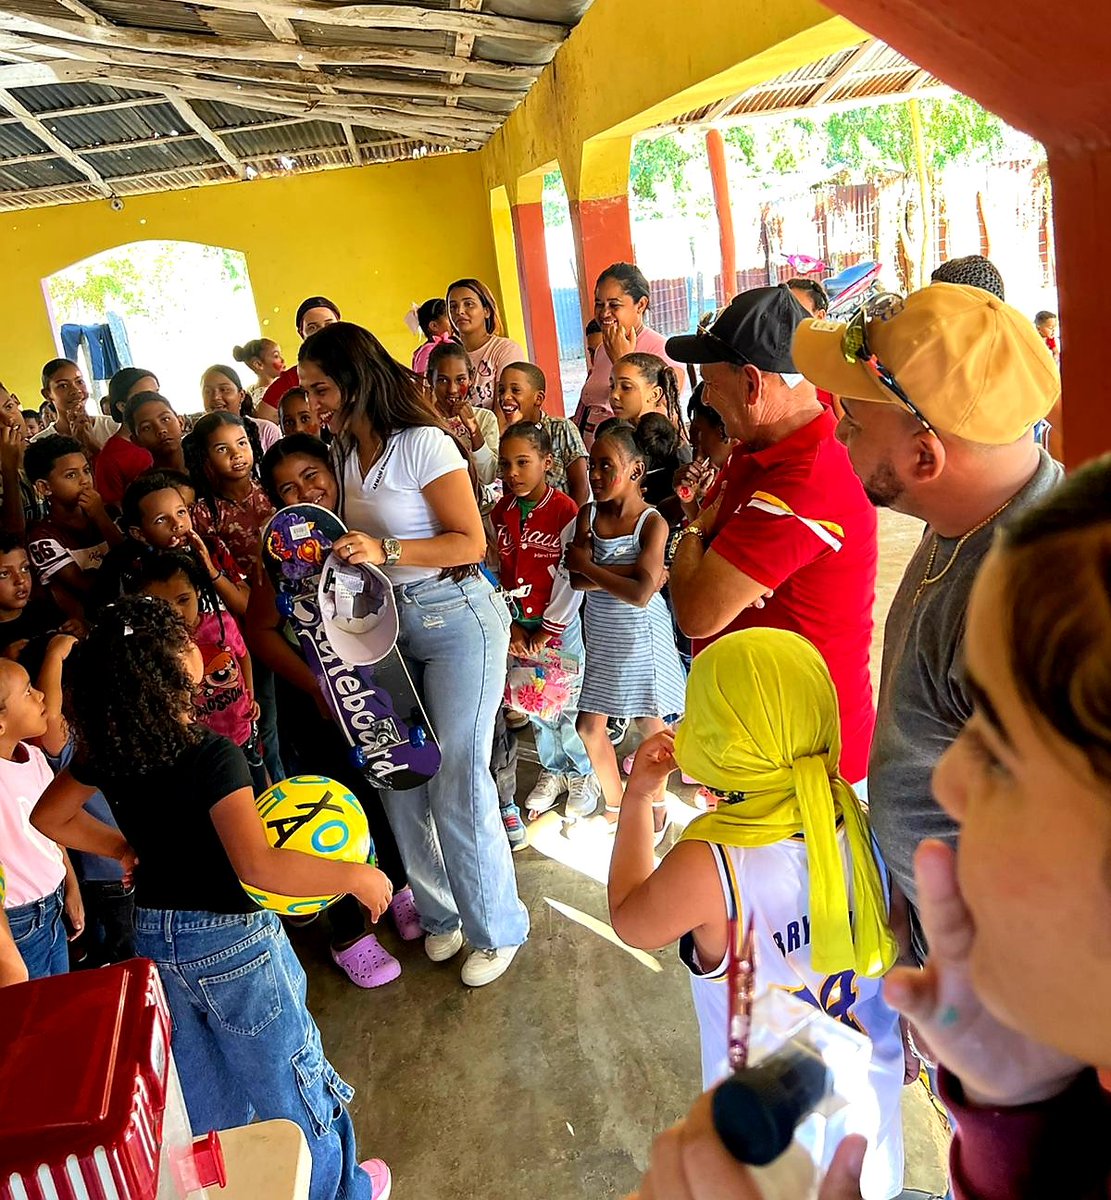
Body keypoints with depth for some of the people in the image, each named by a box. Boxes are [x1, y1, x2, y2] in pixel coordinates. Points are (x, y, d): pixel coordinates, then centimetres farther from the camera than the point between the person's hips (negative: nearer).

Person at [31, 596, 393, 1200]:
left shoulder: (106, 751, -7)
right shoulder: (211, 755, -28)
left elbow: (48, 816, 11)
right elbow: (259, 866, -37)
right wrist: (357, 876, -29)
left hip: (156, 937, 6)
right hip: (232, 943, -6)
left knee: (200, 1085, 26)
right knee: (287, 1075, 17)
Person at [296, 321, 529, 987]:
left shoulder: (424, 444, -14)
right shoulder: (349, 450, 10)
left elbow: (471, 542, -16)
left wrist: (386, 550, -25)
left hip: (456, 618, -7)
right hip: (388, 622, 8)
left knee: (457, 781, -2)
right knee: (398, 777, 8)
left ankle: (497, 928, 17)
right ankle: (440, 912, 29)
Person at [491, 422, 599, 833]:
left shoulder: (566, 511, -11)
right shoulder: (499, 513, 4)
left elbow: (571, 577, -12)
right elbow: (495, 574, 5)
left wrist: (546, 632, -12)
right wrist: (512, 628, -2)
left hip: (559, 626, -4)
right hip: (518, 626, 5)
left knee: (566, 702, 1)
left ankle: (583, 774, 23)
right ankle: (553, 770, 33)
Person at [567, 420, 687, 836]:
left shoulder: (652, 523, -16)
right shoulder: (589, 515, -3)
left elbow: (641, 594, -26)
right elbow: (577, 582, -14)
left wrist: (588, 566, -18)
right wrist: (629, 573, -24)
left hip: (639, 638, -5)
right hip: (600, 637, 5)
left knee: (650, 725, 10)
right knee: (589, 725, 10)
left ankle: (656, 806, 34)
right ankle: (615, 805, 31)